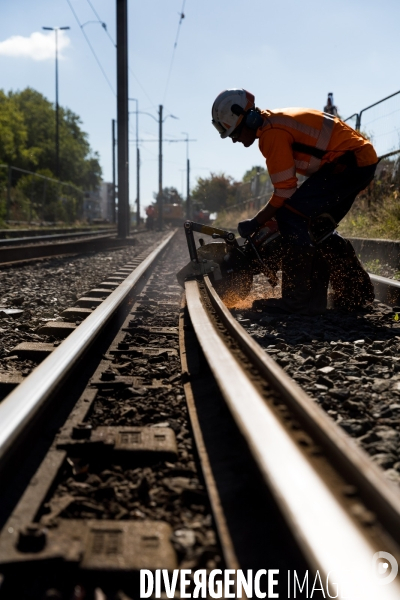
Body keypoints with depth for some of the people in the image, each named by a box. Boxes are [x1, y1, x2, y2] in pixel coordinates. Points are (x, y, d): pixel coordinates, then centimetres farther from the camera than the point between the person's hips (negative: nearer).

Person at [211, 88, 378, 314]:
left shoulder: (272, 133, -15)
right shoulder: (276, 122, 16)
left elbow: (285, 192, -15)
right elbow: (287, 182, 22)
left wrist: (255, 224, -4)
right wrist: (268, 218, 22)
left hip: (348, 163, -11)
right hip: (362, 161, 11)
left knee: (291, 216, -13)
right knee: (319, 230, 18)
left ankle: (298, 300, -12)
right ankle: (358, 292, 25)